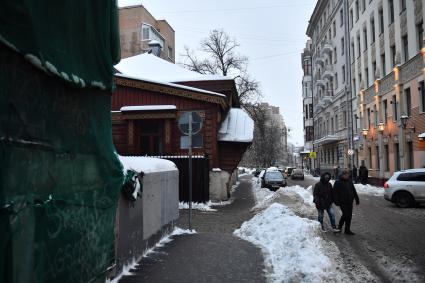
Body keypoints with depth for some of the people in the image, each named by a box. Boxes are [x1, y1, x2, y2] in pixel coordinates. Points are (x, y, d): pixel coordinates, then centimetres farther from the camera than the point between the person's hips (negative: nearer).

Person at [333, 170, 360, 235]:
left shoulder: (350, 182, 12)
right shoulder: (338, 183, -6)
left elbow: (354, 191, 20)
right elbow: (335, 192, -9)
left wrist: (357, 199, 17)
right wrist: (336, 201, -15)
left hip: (349, 202, 6)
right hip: (342, 202, -6)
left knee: (349, 216, 7)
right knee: (345, 214, -12)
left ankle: (347, 230, 18)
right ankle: (340, 226, 7)